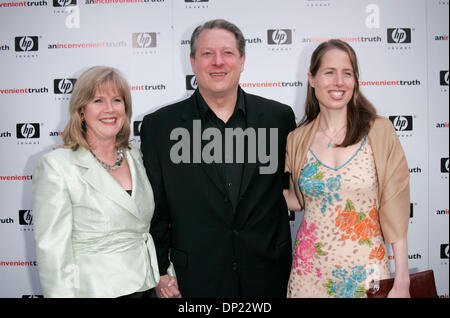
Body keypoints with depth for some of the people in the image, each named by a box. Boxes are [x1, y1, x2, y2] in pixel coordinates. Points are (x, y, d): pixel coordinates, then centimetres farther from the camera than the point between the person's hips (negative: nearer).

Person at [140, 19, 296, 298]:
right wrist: (159, 271, -2)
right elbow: (154, 210, 0)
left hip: (267, 276, 2)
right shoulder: (159, 126, -4)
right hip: (195, 279, -1)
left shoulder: (279, 116, -1)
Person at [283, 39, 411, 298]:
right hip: (310, 269, 2)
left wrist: (402, 283, -9)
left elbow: (395, 212, -7)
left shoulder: (380, 131, -7)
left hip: (365, 269, -1)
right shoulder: (298, 140, 0)